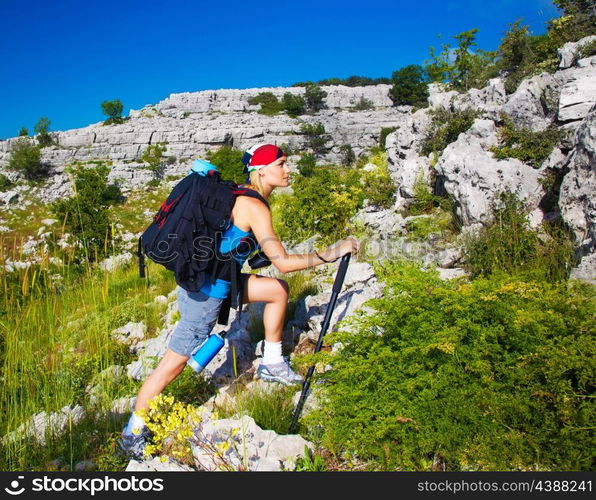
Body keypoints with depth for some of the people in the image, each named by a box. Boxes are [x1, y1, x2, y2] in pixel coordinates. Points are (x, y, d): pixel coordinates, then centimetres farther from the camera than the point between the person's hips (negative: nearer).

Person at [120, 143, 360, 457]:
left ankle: (272, 364, 23)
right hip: (206, 291, -9)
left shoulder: (239, 194, 8)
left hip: (205, 277, 9)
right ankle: (132, 434, 21)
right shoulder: (254, 207, -20)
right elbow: (283, 263, -24)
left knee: (278, 290, 13)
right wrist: (332, 253, -18)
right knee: (173, 364, 3)